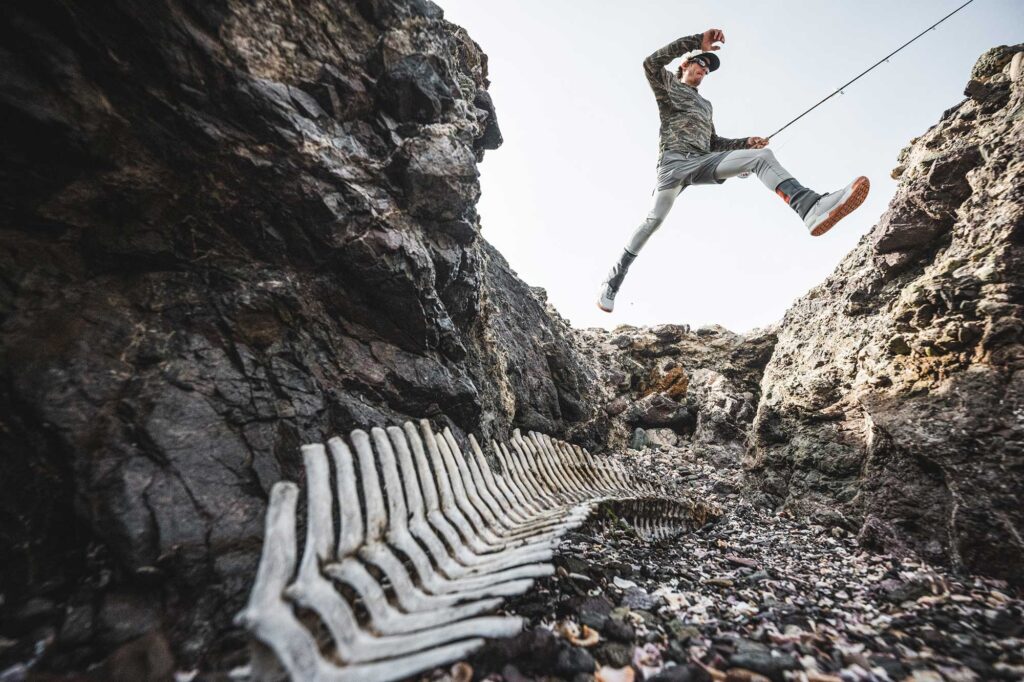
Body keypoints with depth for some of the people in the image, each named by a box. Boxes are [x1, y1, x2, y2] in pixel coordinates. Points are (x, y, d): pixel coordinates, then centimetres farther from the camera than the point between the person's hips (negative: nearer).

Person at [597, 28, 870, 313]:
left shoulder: (705, 104, 38)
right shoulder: (667, 84, 20)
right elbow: (651, 62, -2)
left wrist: (746, 141, 17)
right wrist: (698, 40, -7)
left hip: (704, 161, 5)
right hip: (675, 161, -5)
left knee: (762, 155, -17)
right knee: (655, 219, -17)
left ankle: (811, 208, -42)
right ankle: (613, 280, -8)